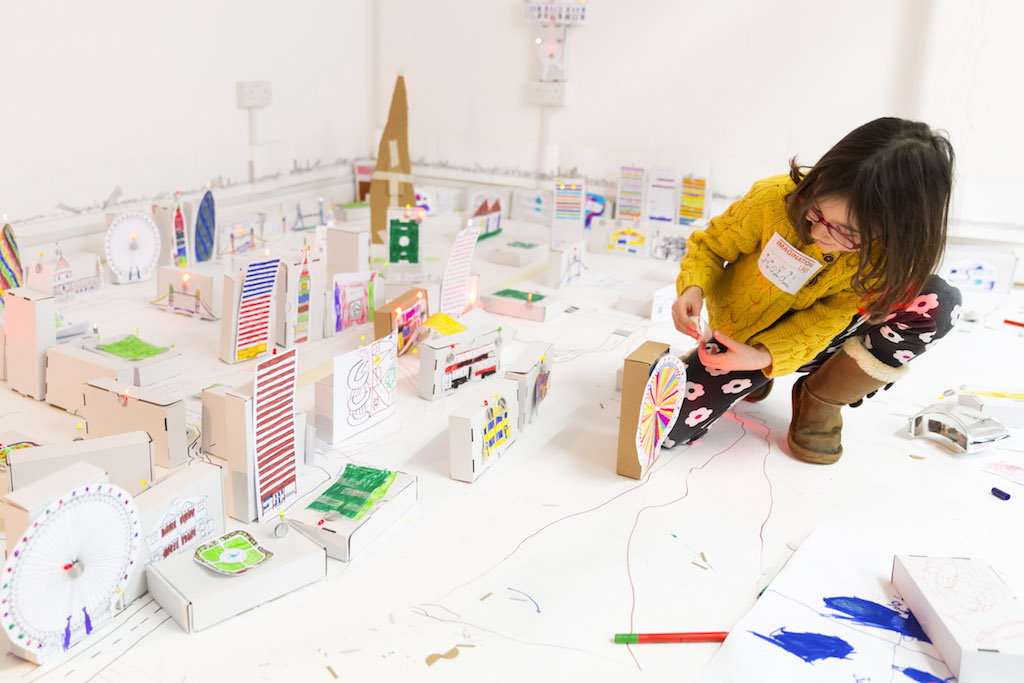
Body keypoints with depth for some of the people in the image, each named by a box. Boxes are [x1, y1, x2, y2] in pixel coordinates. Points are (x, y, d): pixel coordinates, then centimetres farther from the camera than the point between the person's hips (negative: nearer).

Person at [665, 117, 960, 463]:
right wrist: (693, 288, -33)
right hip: (738, 335, -1)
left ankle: (820, 400, -6)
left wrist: (763, 357, -37)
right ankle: (753, 379, 11)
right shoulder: (774, 199, -28)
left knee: (940, 302, -24)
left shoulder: (890, 255, -23)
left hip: (804, 341, 1)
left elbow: (822, 322, -20)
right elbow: (710, 245, -11)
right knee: (670, 428, -23)